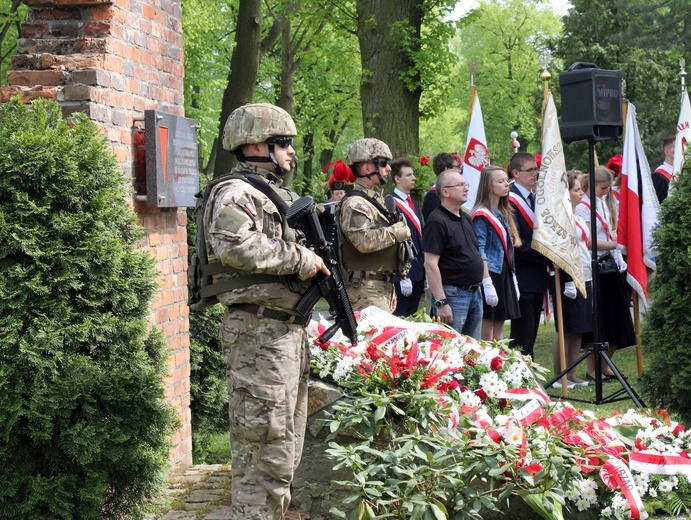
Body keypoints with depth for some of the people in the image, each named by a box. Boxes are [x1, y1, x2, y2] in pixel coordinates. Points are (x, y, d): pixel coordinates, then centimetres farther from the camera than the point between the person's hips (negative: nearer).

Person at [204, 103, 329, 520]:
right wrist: (301, 258, -21)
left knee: (288, 439, 17)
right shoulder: (235, 194, -10)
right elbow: (235, 246, -29)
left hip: (290, 328, 10)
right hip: (259, 331, -10)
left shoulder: (281, 196, 21)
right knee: (264, 439, -9)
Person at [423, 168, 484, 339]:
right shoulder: (437, 221, -14)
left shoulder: (466, 218, 15)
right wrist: (441, 303, -22)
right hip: (453, 293, -9)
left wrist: (477, 287, 17)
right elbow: (430, 264, -18)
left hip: (475, 292, 9)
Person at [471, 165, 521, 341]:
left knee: (497, 333, 10)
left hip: (504, 275, 8)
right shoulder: (482, 215, -10)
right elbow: (480, 252, -16)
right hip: (490, 275, -8)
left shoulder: (504, 213, 15)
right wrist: (487, 283, -22)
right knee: (487, 330, -4)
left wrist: (513, 279, 14)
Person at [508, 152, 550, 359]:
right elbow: (517, 245, -20)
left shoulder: (535, 199, 15)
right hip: (522, 279, -9)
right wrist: (549, 257, -16)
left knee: (530, 335, 13)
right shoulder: (510, 201, -14)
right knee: (523, 337, -5)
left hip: (537, 277, 9)